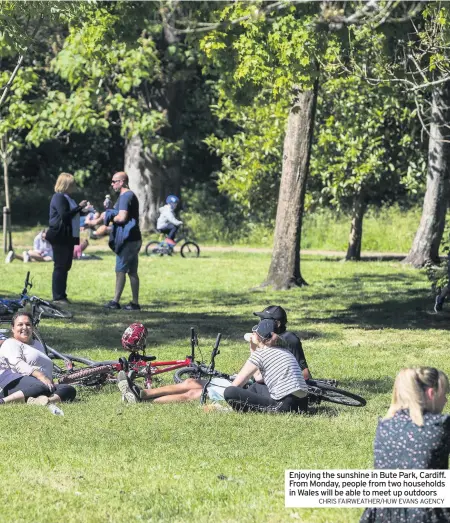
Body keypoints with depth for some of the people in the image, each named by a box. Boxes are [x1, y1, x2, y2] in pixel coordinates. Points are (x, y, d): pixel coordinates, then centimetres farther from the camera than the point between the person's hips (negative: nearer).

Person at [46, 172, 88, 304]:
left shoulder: (66, 198, 18)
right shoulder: (59, 198, -12)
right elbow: (64, 215, -22)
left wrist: (83, 209, 12)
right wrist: (79, 207, -17)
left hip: (68, 237, 10)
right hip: (60, 237, -10)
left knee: (65, 266, 10)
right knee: (60, 266, -8)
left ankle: (61, 296, 14)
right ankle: (58, 297, -6)